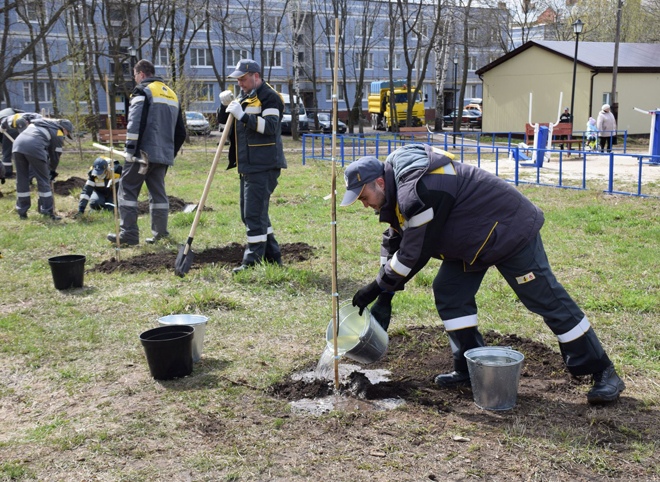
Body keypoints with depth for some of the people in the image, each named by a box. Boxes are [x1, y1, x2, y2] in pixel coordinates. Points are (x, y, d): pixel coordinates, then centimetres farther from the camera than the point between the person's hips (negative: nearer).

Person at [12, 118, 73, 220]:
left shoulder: (40, 123, 32)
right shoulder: (58, 133, 12)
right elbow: (55, 154, 15)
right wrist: (52, 171, 32)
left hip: (17, 144, 6)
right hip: (34, 148, -6)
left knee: (21, 180, 15)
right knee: (43, 180, 5)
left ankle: (22, 212, 21)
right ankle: (48, 211, 5)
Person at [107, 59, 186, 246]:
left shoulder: (143, 91, -4)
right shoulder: (172, 94, 20)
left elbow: (135, 124, -16)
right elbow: (180, 132, 21)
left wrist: (130, 150, -15)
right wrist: (171, 153, 24)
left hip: (143, 152, -7)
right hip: (163, 154, 7)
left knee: (127, 190, -1)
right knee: (158, 193, 12)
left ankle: (129, 234, -4)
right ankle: (161, 234, 11)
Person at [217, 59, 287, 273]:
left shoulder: (269, 97, -8)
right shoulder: (244, 97, 19)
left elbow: (270, 126, -22)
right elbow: (224, 121, 21)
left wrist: (243, 116, -28)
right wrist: (225, 105, 1)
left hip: (263, 166, -10)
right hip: (247, 166, 10)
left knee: (254, 213, -12)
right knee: (250, 213, 14)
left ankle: (252, 262, -8)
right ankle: (272, 256, 23)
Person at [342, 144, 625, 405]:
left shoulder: (418, 191, -31)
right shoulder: (397, 187, 2)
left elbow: (415, 253, -27)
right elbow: (394, 242, 9)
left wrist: (378, 287, -14)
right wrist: (383, 299, 6)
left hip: (510, 231, -10)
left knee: (546, 299, -7)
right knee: (448, 294, 4)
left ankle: (603, 373, 4)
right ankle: (472, 370, 14)